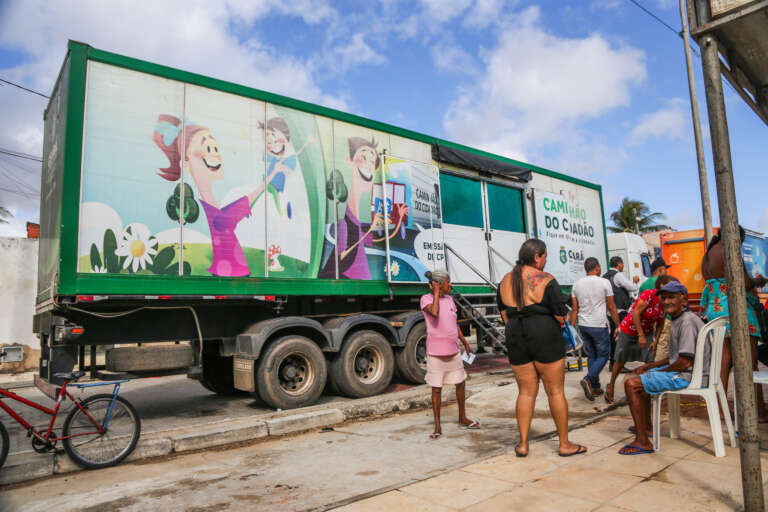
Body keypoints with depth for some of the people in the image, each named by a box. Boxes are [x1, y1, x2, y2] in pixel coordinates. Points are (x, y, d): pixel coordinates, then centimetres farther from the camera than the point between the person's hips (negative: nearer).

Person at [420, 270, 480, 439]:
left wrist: (465, 343, 19)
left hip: (454, 352, 7)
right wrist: (436, 293, -21)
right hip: (436, 354, -6)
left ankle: (462, 418, 34)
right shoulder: (426, 299, -10)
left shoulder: (449, 299, 10)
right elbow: (434, 313, -32)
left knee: (460, 384, 15)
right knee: (436, 389, 3)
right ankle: (437, 427, 14)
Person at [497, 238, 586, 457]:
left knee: (526, 392, 13)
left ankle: (523, 444, 15)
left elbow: (504, 314, 9)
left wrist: (517, 332, 14)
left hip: (516, 340, 5)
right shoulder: (545, 280, -11)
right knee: (556, 391, 7)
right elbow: (561, 314, -11)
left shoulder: (505, 281, 6)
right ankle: (564, 444, 18)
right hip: (546, 338, -5)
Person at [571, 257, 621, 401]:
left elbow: (575, 309, 6)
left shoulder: (577, 284, 5)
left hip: (582, 325, 5)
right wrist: (618, 325, 7)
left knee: (591, 355, 16)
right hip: (599, 325, -5)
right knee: (603, 355, 7)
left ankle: (595, 387, 18)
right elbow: (611, 307, -3)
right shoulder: (604, 283, -7)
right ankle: (588, 379, -13)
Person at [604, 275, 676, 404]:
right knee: (620, 361, 8)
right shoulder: (649, 294, -27)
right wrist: (641, 335, -28)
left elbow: (660, 324, 2)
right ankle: (610, 387, 25)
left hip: (647, 332, 5)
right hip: (628, 331, -5)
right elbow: (636, 313, -28)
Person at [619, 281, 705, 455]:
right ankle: (647, 427, 35)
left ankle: (643, 442, -15)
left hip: (689, 376, -11)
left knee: (632, 384, -18)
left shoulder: (687, 322, -19)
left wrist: (660, 372, -9)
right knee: (642, 375, 28)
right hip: (679, 370, 11)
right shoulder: (677, 321, 13)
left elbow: (685, 362, -24)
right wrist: (649, 366, 14)